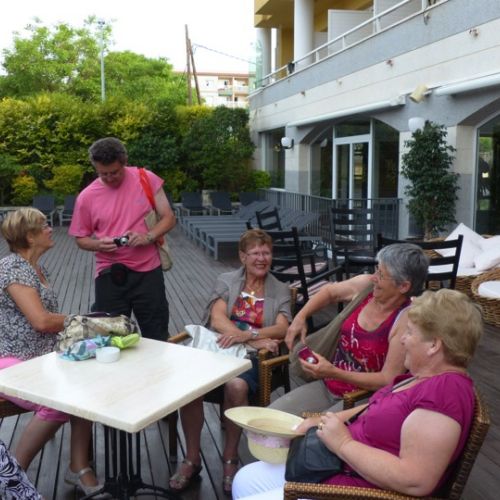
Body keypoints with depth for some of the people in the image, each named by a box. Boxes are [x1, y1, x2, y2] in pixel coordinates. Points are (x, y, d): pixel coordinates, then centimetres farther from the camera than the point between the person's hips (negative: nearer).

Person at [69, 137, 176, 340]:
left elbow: (169, 218, 0)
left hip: (148, 271, 0)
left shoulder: (146, 179, -4)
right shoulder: (86, 197, -2)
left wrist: (148, 237, -18)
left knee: (157, 338, 9)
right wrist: (98, 244, -13)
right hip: (109, 274, 1)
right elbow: (81, 239, 9)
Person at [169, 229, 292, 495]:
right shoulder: (226, 281, 13)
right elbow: (217, 320, -3)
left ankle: (230, 458, -12)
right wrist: (256, 340, -16)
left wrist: (246, 335, -22)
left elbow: (281, 329, -3)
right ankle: (192, 458, -11)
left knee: (236, 386, -35)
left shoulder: (281, 291, 14)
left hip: (252, 357, -1)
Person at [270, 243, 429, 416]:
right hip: (327, 386, 6)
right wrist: (300, 317, 5)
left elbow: (387, 381, -21)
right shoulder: (366, 285, -4)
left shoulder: (406, 320, -21)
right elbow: (329, 291, 18)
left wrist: (334, 373, -28)